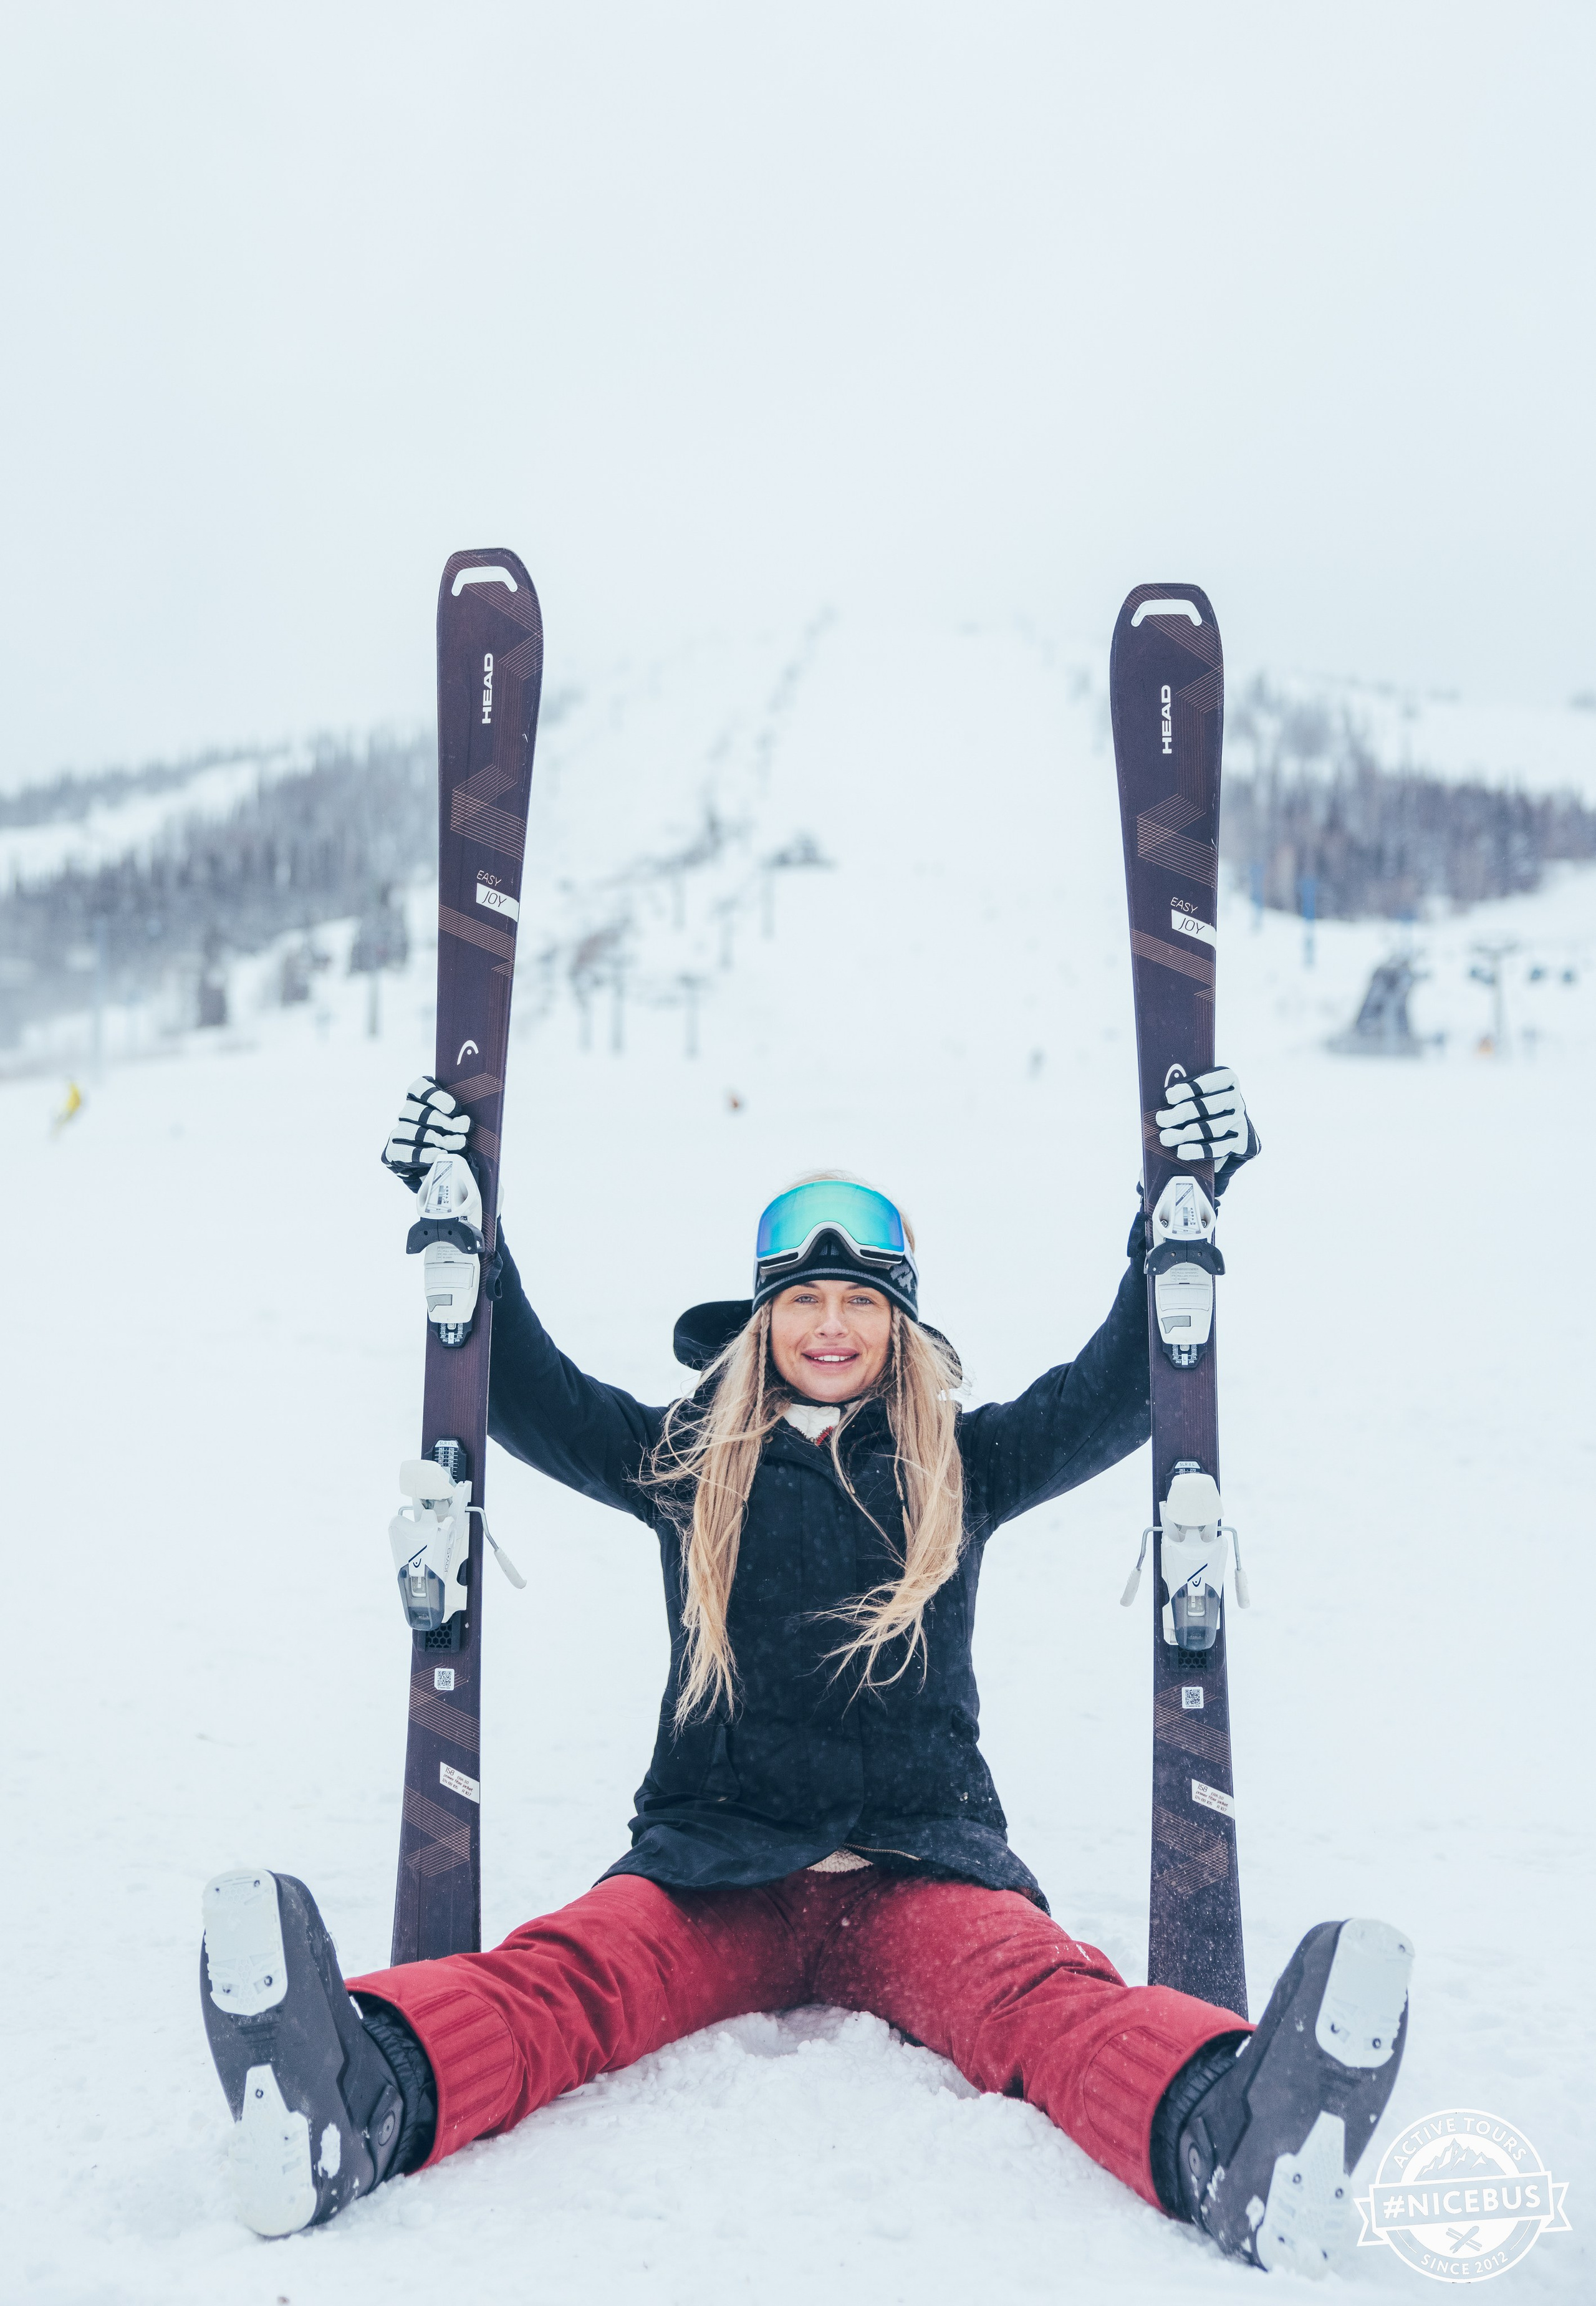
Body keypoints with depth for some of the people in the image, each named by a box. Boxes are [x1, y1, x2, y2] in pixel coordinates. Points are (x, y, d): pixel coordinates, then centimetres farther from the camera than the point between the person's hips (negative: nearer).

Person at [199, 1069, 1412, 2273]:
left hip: (920, 1868, 0)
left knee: (1042, 1992, -33)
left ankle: (1228, 2141, -63)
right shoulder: (686, 1463, 15)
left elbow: (1126, 1388, 8)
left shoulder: (966, 1467, 14)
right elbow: (523, 1395, 10)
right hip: (712, 1866, 0)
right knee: (565, 1971, -32)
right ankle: (364, 2098, -61)